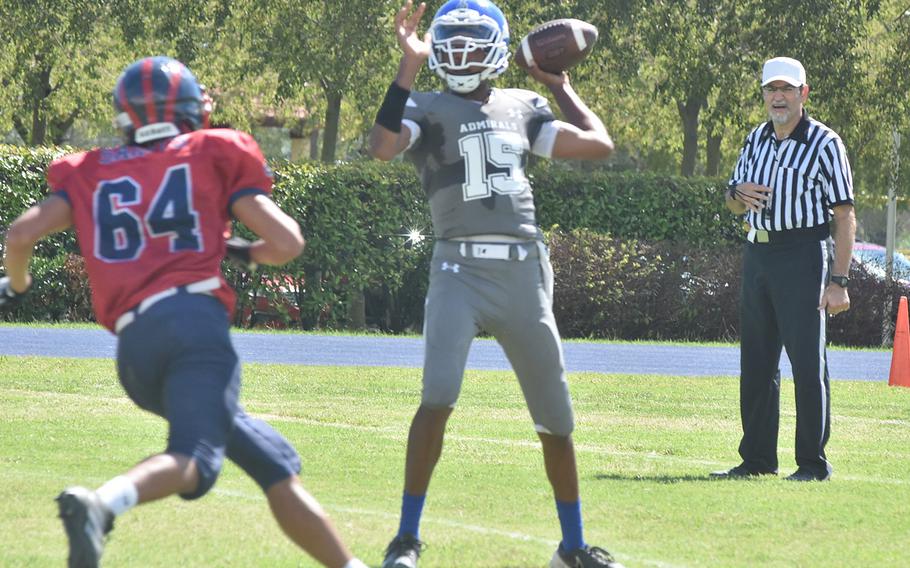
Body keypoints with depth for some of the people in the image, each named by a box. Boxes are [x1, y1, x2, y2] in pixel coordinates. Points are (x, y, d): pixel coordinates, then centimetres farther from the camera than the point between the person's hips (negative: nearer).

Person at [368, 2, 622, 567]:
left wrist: (561, 86, 18)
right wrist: (410, 64, -18)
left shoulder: (523, 107, 14)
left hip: (524, 270, 4)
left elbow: (600, 145, 15)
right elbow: (382, 146, -18)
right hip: (460, 267, -4)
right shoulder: (427, 109, 3)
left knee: (556, 414, 9)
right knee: (438, 397, -22)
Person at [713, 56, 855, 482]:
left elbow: (844, 216, -9)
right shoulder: (756, 140, 13)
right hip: (757, 254, 7)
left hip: (803, 256, -7)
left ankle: (813, 462, -2)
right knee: (756, 362, 10)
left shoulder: (824, 144, -7)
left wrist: (838, 281, -15)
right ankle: (757, 459, 17)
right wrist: (738, 194, -4)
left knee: (808, 362, -7)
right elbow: (734, 204, 23)